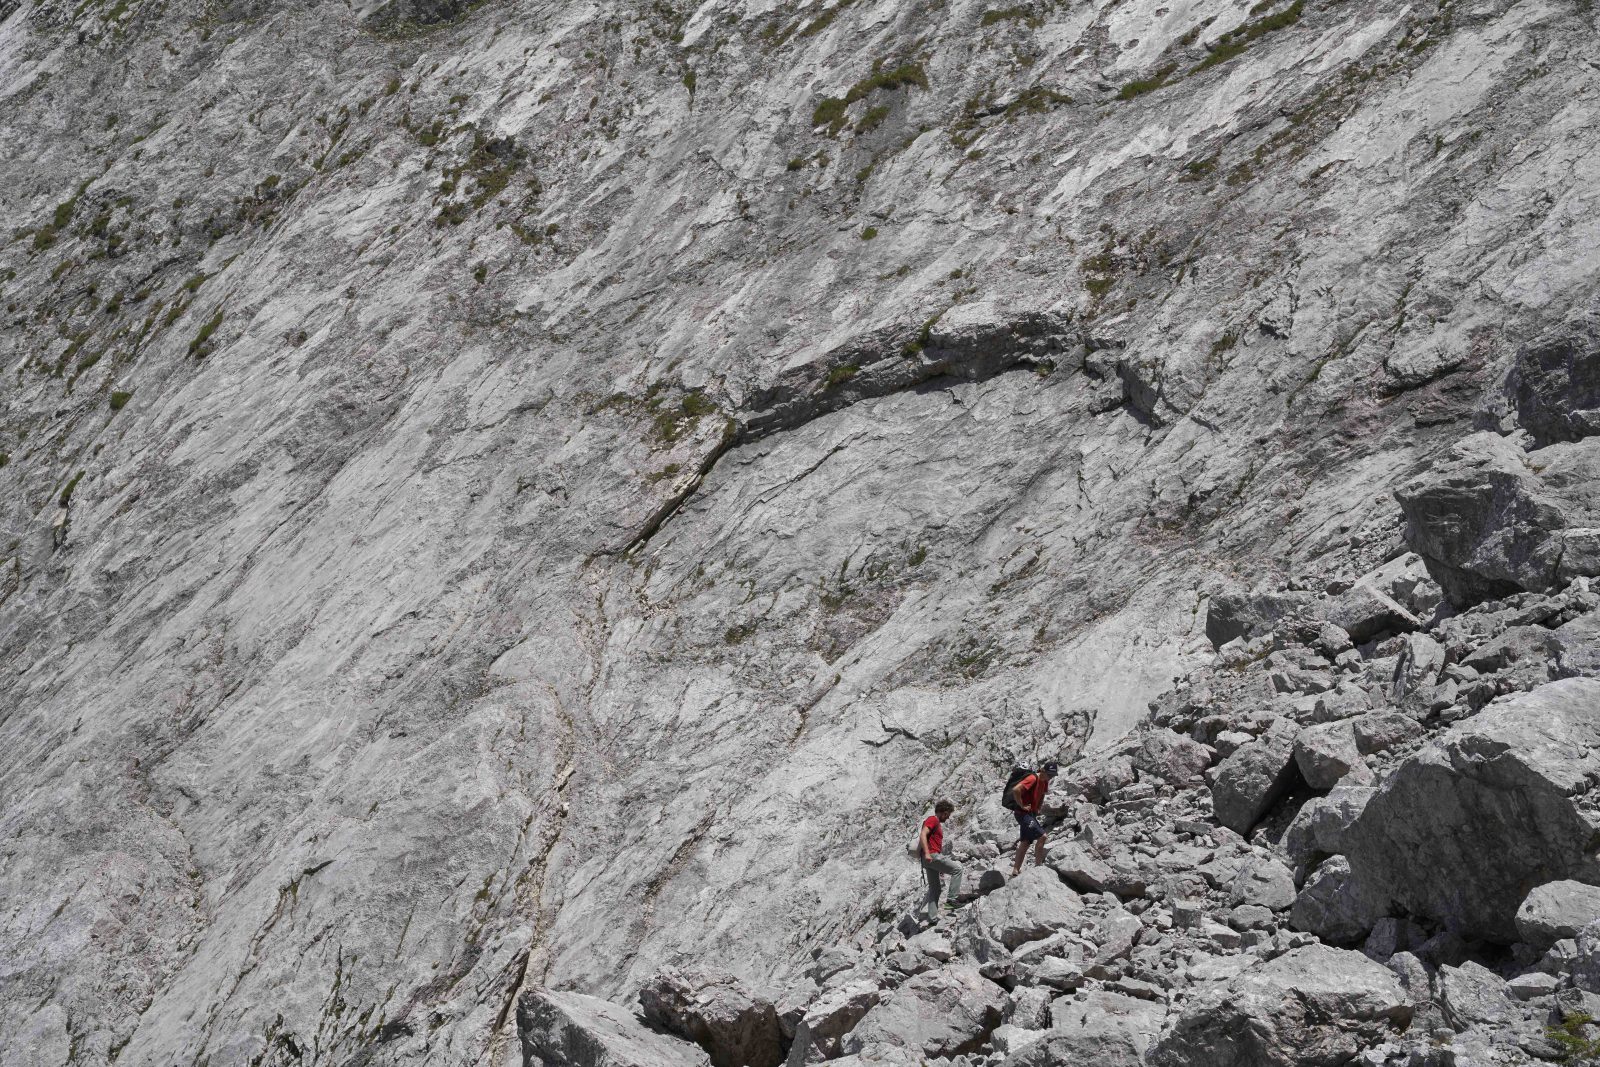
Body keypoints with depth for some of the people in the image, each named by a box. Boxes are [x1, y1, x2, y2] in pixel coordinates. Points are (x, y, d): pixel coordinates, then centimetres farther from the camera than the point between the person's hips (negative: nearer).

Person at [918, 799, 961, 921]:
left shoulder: (938, 824, 27)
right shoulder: (932, 819, -2)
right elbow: (923, 835, -17)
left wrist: (941, 867, 24)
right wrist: (927, 853, -28)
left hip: (932, 857, 10)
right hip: (932, 856, -10)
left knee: (934, 888, 9)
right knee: (957, 868, -9)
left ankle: (932, 917, 7)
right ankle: (952, 898, -11)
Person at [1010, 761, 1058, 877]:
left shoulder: (1044, 781, 8)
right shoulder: (1033, 779, -21)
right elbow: (1015, 790, -32)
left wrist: (1038, 808, 16)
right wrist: (1022, 805, -22)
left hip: (1031, 814, 10)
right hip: (1023, 813, -10)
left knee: (1025, 842, 11)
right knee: (1041, 836, -15)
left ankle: (1015, 871, 15)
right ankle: (1038, 865, -7)